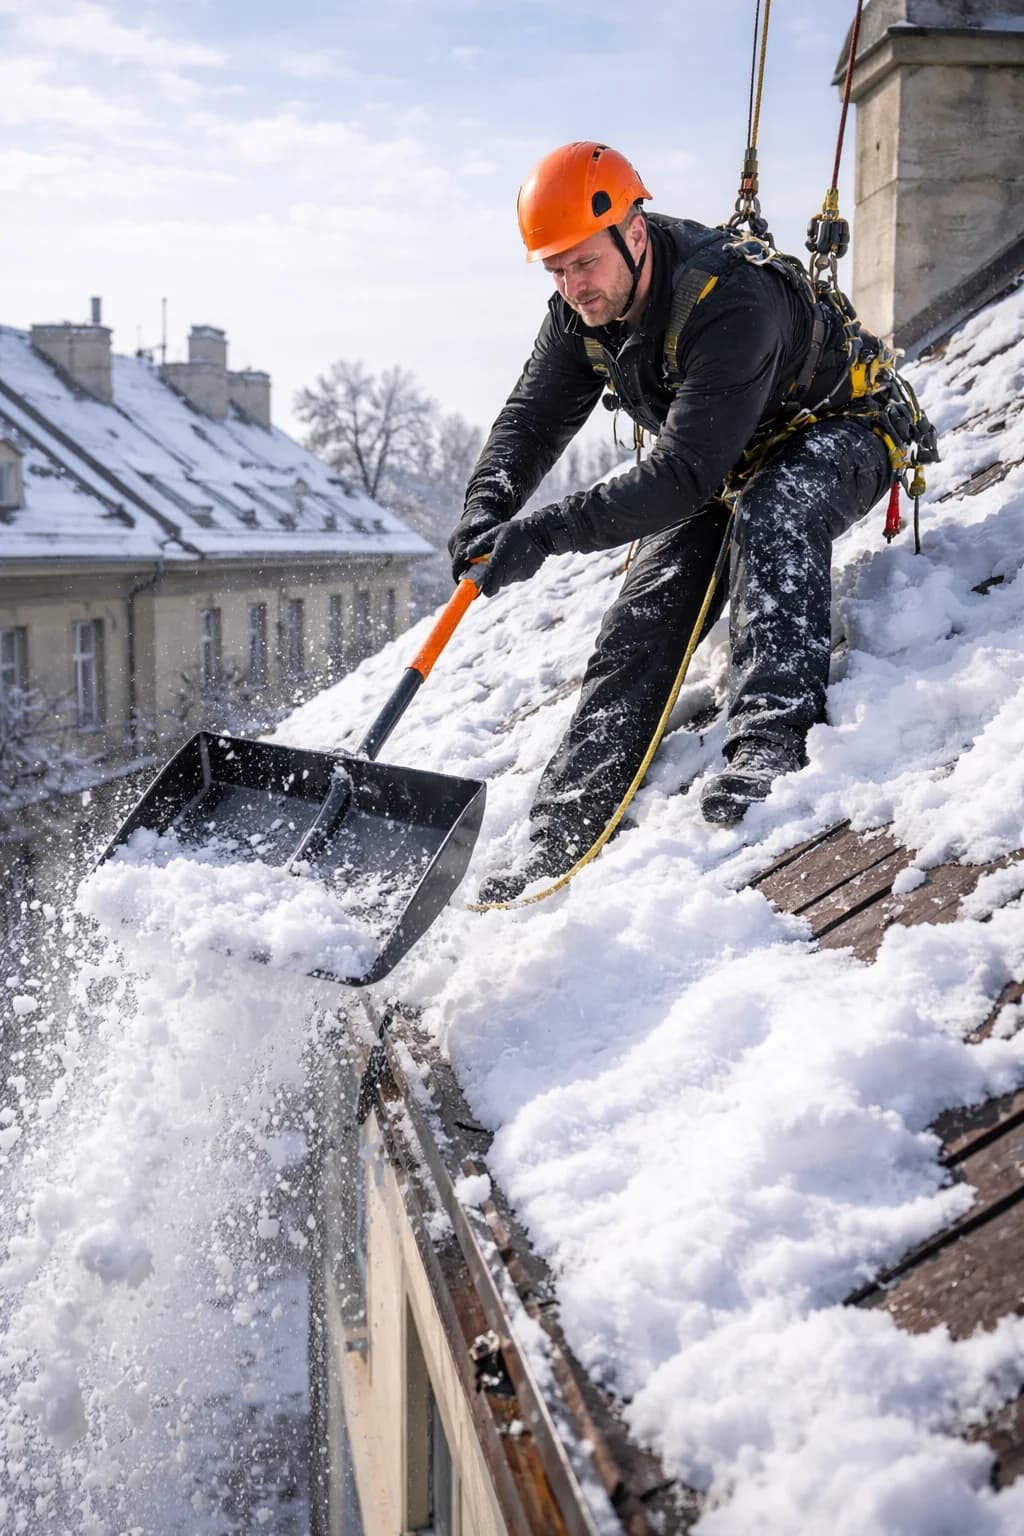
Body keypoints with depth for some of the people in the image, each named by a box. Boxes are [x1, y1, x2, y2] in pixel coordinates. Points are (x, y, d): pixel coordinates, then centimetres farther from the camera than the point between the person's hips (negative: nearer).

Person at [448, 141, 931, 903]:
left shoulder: (732, 300, -37)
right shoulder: (582, 310, -13)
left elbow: (685, 474, -41)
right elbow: (533, 417, -9)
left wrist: (545, 534, -47)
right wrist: (488, 511, -30)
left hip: (832, 434, -6)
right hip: (712, 466, 6)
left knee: (773, 512, -41)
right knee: (643, 624, -11)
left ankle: (773, 741, -47)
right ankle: (561, 834, -13)